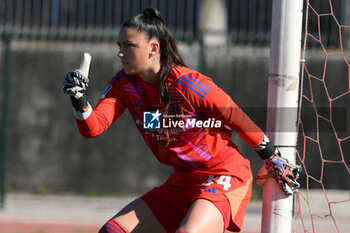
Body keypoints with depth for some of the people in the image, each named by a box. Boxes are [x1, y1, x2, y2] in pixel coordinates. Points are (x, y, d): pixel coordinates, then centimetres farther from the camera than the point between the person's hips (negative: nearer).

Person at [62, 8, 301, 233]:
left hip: (224, 177, -8)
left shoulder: (187, 83, -22)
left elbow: (239, 120, -12)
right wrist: (79, 100, -34)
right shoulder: (124, 84, -3)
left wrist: (274, 160, -2)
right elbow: (93, 128, -12)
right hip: (182, 182, 8)